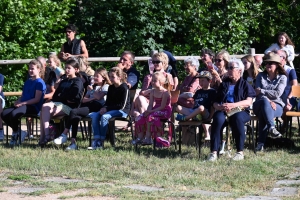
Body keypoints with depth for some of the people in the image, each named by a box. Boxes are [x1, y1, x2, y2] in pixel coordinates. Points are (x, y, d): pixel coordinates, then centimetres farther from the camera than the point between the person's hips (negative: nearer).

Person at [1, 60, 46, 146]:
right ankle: (18, 132, -1)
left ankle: (15, 134, -9)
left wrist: (22, 103, -16)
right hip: (23, 105, 8)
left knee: (14, 114, -34)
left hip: (33, 107, -8)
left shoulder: (40, 83, -5)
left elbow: (37, 99, -12)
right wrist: (18, 102, -2)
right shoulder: (27, 82, 22)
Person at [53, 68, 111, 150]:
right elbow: (84, 100, 20)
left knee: (73, 112, -27)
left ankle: (64, 134, -23)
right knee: (76, 118, -29)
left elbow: (98, 97, -8)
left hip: (97, 107, -6)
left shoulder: (106, 87, 10)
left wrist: (91, 90, 8)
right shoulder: (92, 87, 32)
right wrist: (92, 98, 0)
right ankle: (73, 142, -35)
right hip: (89, 106, 6)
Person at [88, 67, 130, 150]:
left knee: (104, 117, -33)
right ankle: (96, 139, -25)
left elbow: (122, 106, -16)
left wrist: (107, 109, -17)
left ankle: (101, 142, -27)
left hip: (122, 111, -8)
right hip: (111, 110, 8)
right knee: (94, 116, -15)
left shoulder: (124, 88, -11)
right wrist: (104, 108, -7)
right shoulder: (111, 88, 14)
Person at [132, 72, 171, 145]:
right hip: (155, 110, 8)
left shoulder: (165, 92, -16)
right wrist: (148, 111, -17)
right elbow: (150, 104, 5)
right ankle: (140, 137, -7)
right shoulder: (152, 91, 7)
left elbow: (162, 106, -20)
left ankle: (148, 138, -25)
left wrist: (151, 111, -24)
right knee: (140, 118, -10)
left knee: (150, 117, -32)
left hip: (165, 111, -8)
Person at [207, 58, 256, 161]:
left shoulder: (245, 84, 13)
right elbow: (215, 103, 17)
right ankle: (213, 152, -37)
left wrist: (233, 105, -18)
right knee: (218, 118, -34)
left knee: (237, 118, -38)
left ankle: (240, 152, -32)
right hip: (223, 111, 2)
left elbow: (248, 102, -3)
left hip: (240, 111, -2)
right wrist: (220, 106, -9)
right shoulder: (224, 84, 23)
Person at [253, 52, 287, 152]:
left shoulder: (282, 78, 7)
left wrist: (261, 91, -9)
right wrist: (268, 101, -19)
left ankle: (261, 143, -46)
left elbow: (277, 94, -9)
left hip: (276, 106, -1)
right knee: (264, 101, -39)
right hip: (260, 105, 1)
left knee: (263, 113, -38)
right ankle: (271, 128, -53)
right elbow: (257, 93, -1)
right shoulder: (261, 76, 13)